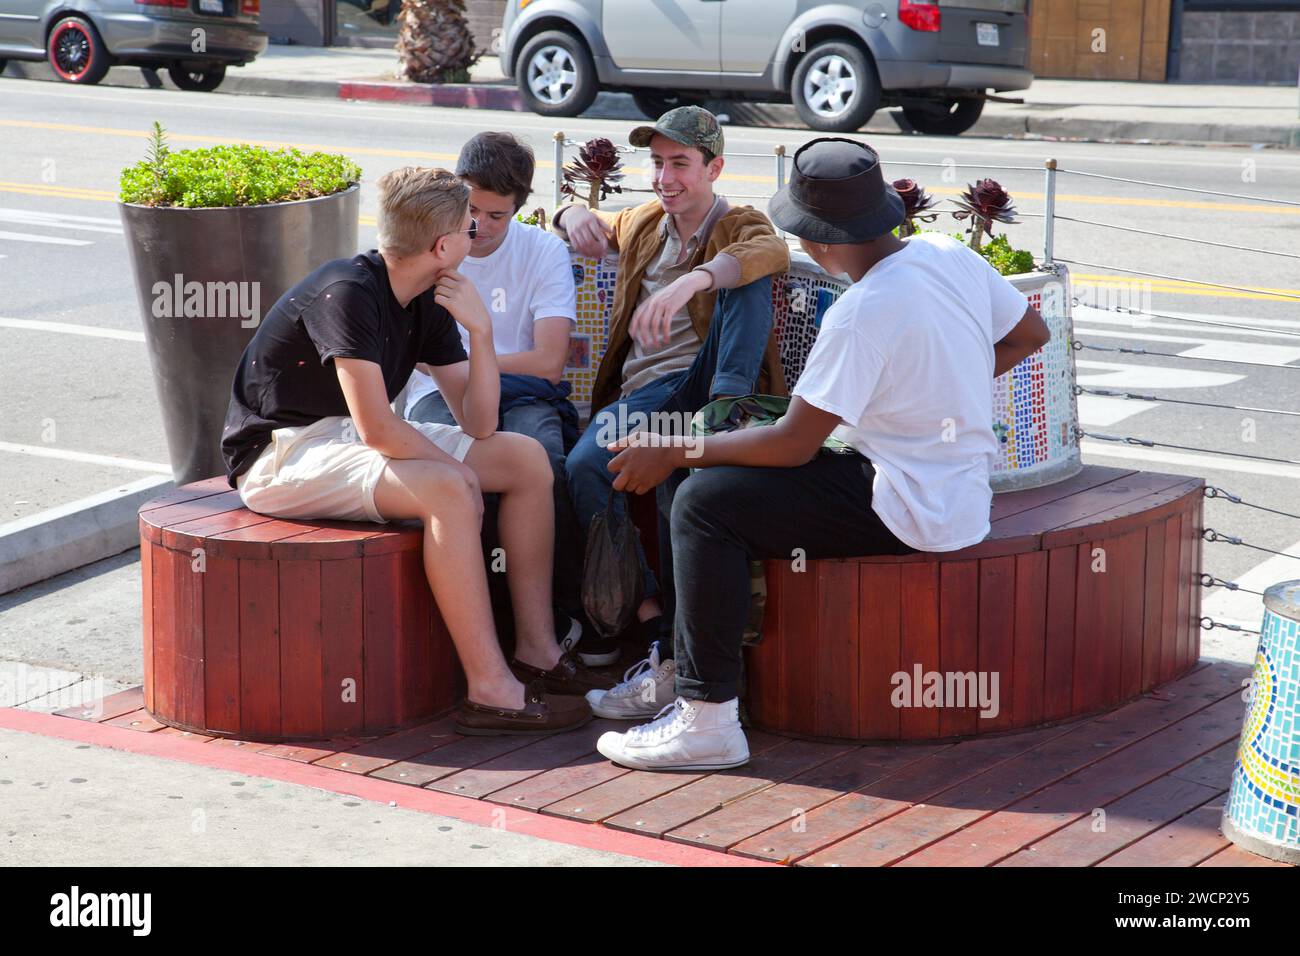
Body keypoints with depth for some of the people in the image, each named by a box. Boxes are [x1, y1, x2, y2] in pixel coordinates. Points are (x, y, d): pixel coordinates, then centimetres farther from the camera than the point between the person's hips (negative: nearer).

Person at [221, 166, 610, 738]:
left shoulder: (429, 303, 4)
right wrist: (456, 472, -15)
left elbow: (478, 425, 1)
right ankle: (489, 690, -28)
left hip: (346, 437, 10)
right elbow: (376, 428, -29)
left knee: (526, 459, 1)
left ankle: (536, 651, 2)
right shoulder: (348, 293, -23)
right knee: (445, 491, -32)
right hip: (280, 453, -9)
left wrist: (480, 332, -12)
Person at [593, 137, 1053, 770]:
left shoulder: (862, 313, -23)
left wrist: (673, 454, -8)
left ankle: (706, 718, -14)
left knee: (705, 500, -14)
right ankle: (680, 671, 19)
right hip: (960, 492, 10)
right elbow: (1029, 335, 17)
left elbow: (794, 443, -18)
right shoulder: (948, 255, 2)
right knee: (732, 480, 17)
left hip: (910, 514, -10)